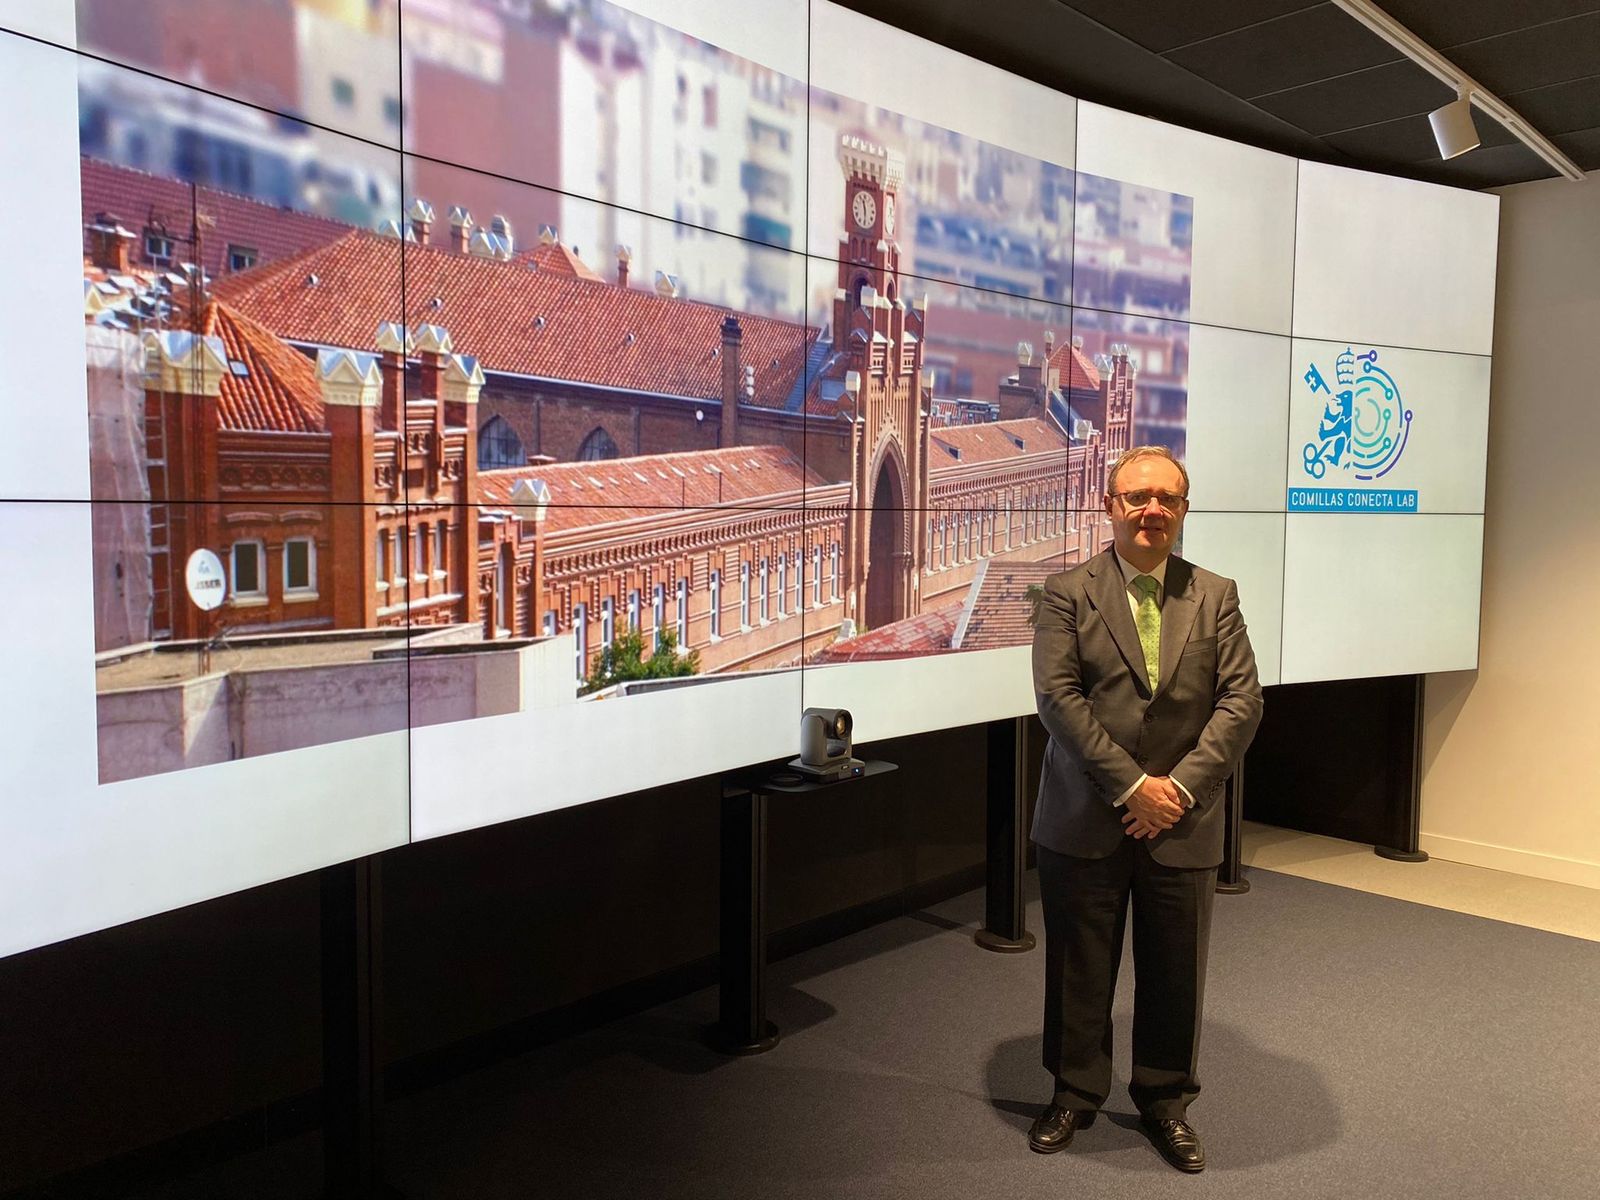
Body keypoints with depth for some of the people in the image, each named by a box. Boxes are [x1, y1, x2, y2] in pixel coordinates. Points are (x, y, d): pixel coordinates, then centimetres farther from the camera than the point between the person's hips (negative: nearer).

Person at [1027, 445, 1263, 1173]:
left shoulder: (1216, 596, 5)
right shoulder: (1068, 593, -2)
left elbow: (1241, 701, -2)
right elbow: (1057, 696, -11)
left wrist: (1180, 786, -13)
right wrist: (1131, 785, -16)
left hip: (1183, 824, 2)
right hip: (1084, 820, -2)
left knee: (1175, 973, 12)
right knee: (1079, 969, 11)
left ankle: (1165, 1100, 33)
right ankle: (1074, 1093, 31)